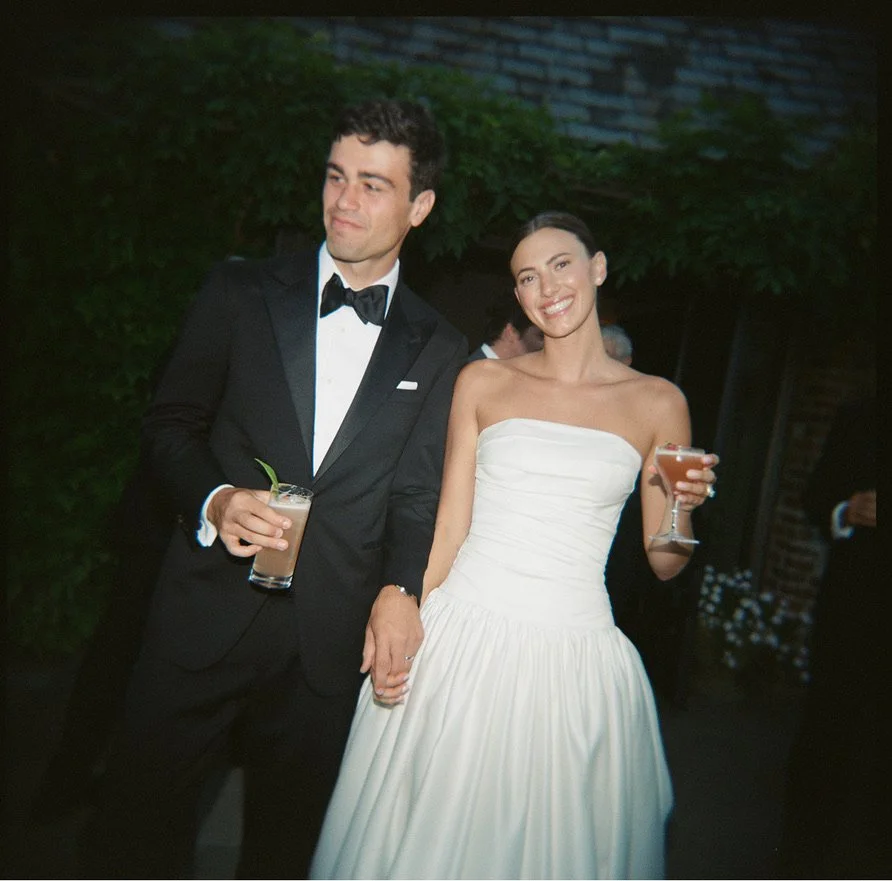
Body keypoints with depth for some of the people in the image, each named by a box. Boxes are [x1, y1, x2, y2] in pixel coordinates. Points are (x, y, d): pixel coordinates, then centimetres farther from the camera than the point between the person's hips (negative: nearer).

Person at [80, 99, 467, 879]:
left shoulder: (440, 351, 4)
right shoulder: (240, 293, 2)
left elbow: (418, 488, 1)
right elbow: (169, 424, 4)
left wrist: (401, 589, -15)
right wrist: (212, 501, -14)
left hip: (332, 639, 1)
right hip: (205, 615, 0)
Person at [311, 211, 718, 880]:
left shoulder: (657, 403, 3)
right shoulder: (483, 383, 4)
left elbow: (664, 562, 8)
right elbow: (448, 526, 4)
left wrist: (685, 506, -11)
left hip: (574, 660, 0)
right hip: (459, 645, 1)